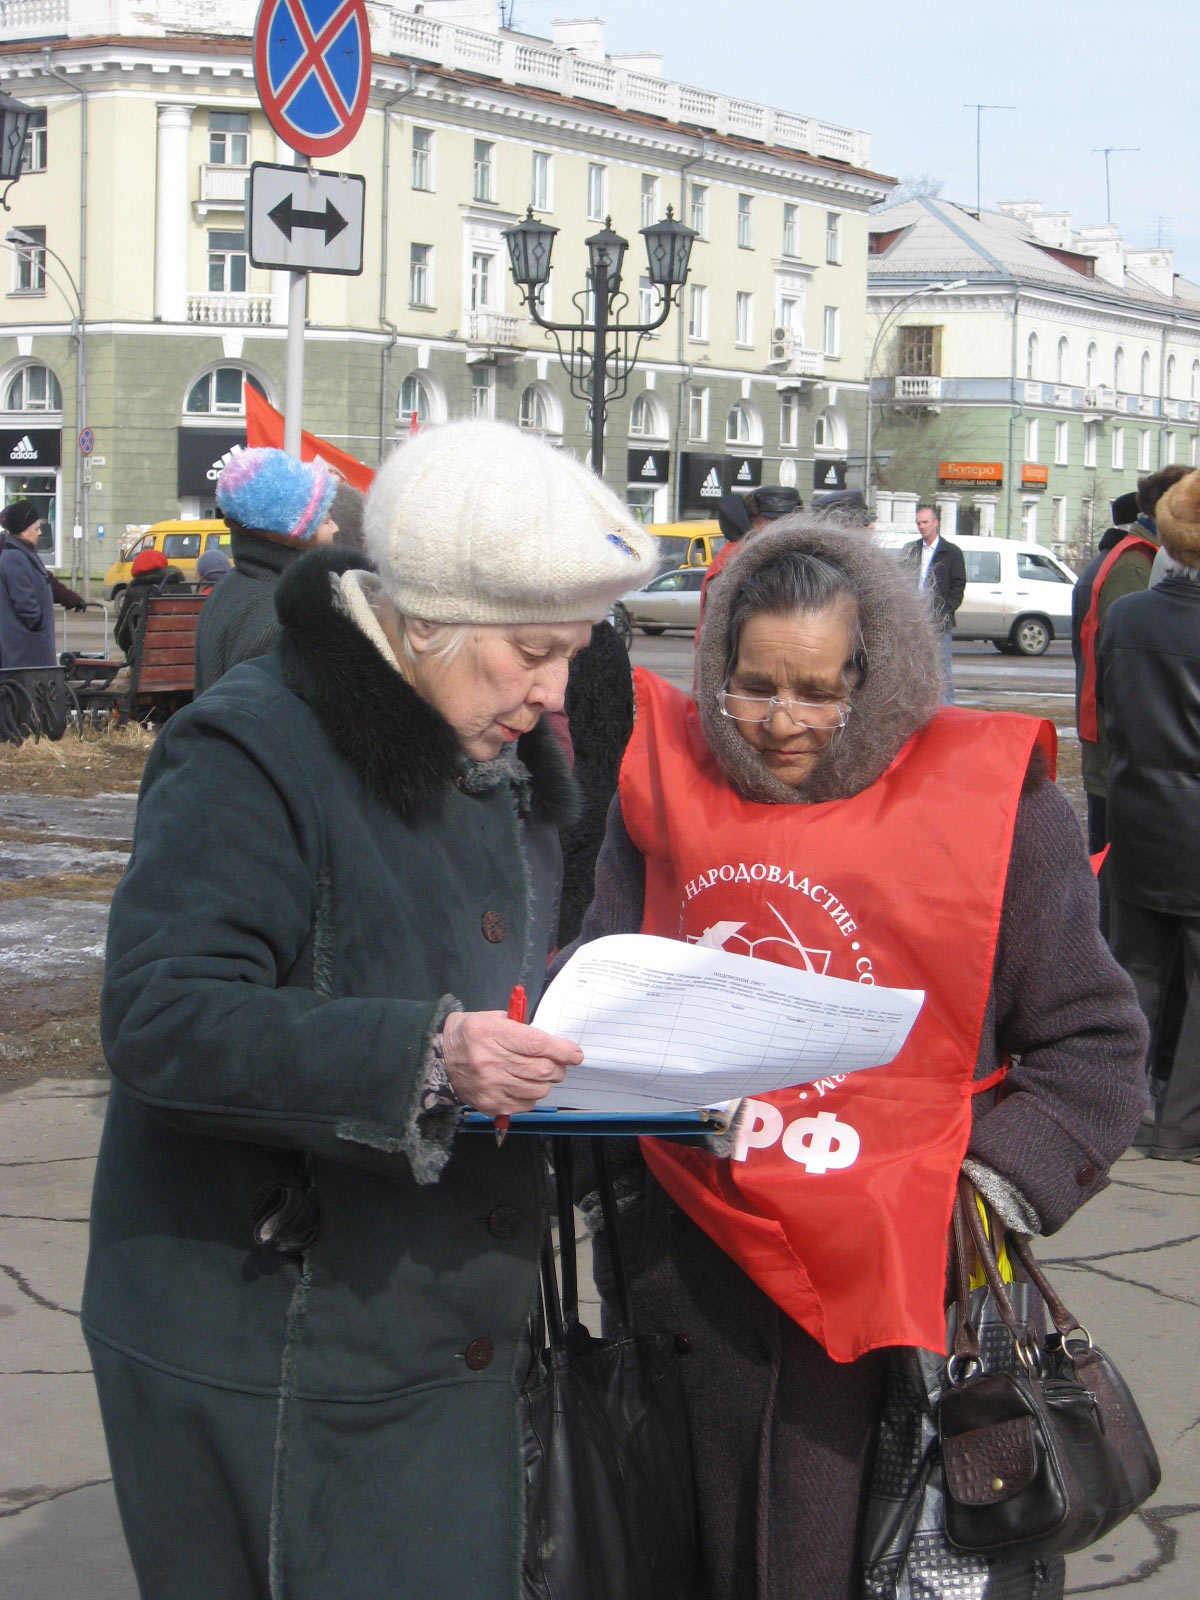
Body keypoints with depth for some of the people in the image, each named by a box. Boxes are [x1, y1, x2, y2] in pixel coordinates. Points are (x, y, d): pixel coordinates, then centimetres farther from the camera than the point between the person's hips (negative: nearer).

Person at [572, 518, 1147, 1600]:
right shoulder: (670, 785, 5)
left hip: (895, 1283, -3)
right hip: (698, 1269, 3)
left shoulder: (991, 804, -5)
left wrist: (1001, 1186, -13)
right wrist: (601, 1175, 4)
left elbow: (1092, 1043, -2)